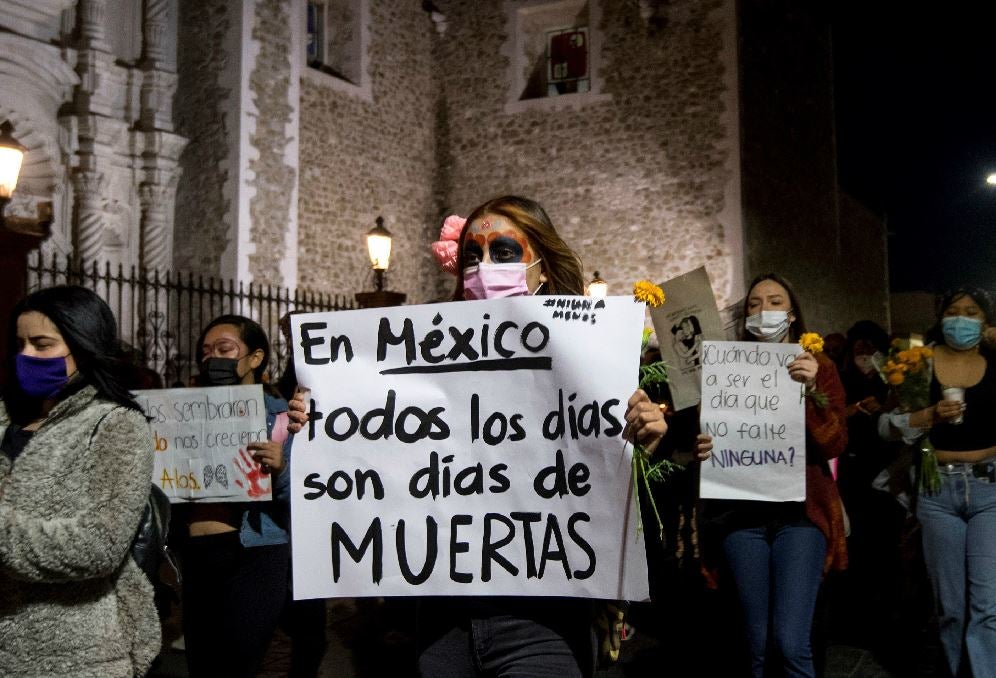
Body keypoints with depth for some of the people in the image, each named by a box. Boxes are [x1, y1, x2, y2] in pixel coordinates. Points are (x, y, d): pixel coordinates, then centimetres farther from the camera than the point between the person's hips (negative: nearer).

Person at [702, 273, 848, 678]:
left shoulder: (818, 368, 6)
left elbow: (833, 446, -3)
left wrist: (811, 391, -17)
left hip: (800, 511, -1)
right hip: (741, 512, 2)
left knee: (792, 643, -10)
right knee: (756, 644, 6)